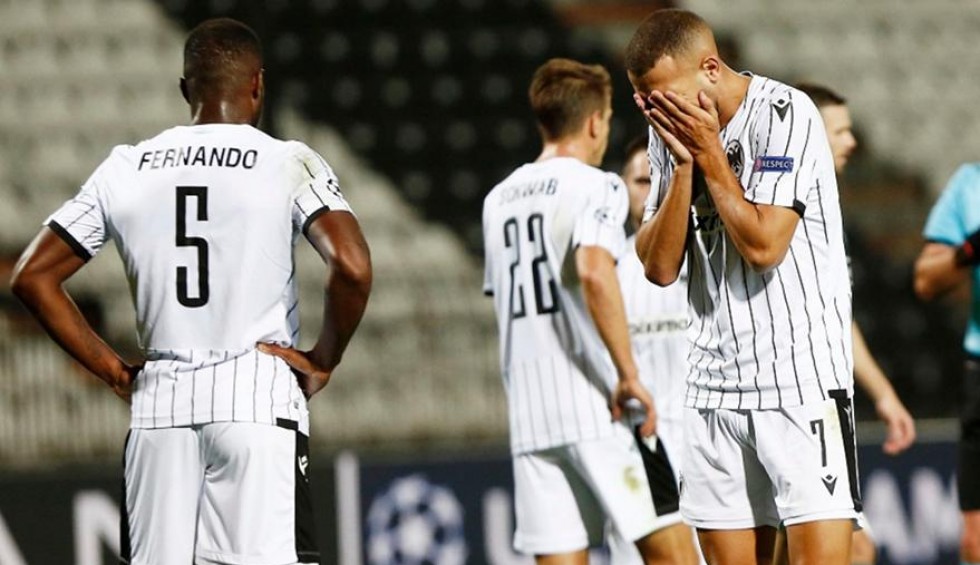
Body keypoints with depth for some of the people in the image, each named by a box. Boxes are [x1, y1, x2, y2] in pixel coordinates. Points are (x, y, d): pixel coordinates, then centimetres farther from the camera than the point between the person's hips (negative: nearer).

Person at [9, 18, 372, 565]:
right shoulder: (289, 163, -1)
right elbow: (352, 267, -15)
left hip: (159, 405, 4)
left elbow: (33, 277, 10)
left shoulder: (126, 168, 10)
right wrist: (324, 361, -1)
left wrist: (113, 370, 12)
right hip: (258, 398, -3)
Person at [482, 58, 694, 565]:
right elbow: (595, 271, -23)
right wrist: (629, 375, -21)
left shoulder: (499, 200, 16)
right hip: (598, 409, -6)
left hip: (529, 416, 6)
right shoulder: (595, 186, -5)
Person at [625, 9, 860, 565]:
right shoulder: (672, 132, 9)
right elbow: (660, 267, 4)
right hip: (716, 386, 6)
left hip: (802, 378, -6)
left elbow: (764, 246, -18)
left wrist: (710, 155, -11)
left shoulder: (784, 114, -11)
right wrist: (683, 166, -6)